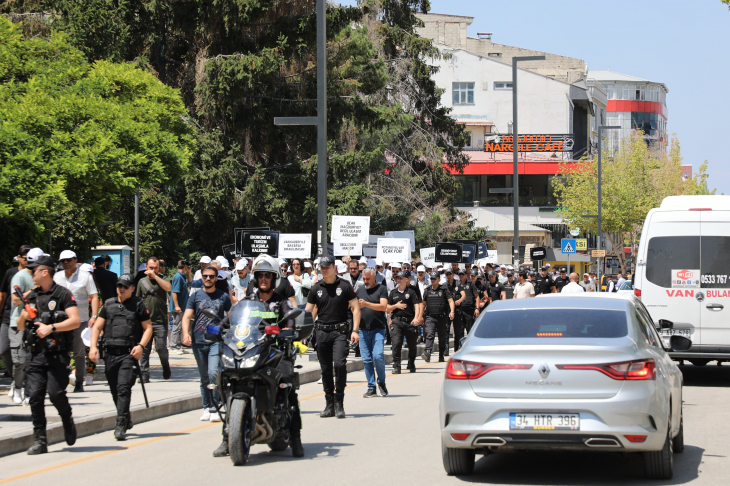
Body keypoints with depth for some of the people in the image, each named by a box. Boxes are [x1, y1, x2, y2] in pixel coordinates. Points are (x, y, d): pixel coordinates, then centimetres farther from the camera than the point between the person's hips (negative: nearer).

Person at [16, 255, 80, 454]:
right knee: (35, 395, -5)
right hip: (36, 353, 5)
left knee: (56, 393, -13)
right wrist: (23, 316, 0)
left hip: (57, 353, -5)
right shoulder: (32, 296, 16)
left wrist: (51, 328, -20)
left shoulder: (63, 294, -2)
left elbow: (75, 321, -13)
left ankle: (68, 421, 19)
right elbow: (20, 326, 22)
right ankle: (40, 440, -1)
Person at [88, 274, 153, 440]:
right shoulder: (108, 304, 14)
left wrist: (141, 345, -11)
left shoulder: (138, 305, 5)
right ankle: (126, 420, 30)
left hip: (129, 353, -4)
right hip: (110, 353, 4)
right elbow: (97, 327, 14)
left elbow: (148, 327, 4)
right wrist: (93, 346, 0)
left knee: (123, 388, -16)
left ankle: (121, 426, -18)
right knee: (115, 390, 11)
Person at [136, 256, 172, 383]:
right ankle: (144, 375, 1)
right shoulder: (142, 281, 12)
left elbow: (168, 287, -18)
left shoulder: (162, 279, 5)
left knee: (161, 347, -5)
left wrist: (154, 275, -17)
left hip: (160, 321, -2)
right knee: (144, 350, -2)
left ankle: (166, 366, 24)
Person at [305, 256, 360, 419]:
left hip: (340, 331, -3)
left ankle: (339, 403, -8)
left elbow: (355, 308, 2)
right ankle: (329, 405, 13)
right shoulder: (316, 288, 9)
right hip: (322, 332, 3)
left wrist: (355, 330, -7)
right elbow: (309, 311, 11)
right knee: (326, 369, 6)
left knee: (339, 364, -18)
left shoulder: (344, 286, 1)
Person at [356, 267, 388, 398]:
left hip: (378, 329, -4)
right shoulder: (360, 290, 14)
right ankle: (371, 388, 8)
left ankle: (381, 382, 5)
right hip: (363, 329, 4)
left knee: (378, 355, -16)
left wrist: (366, 304, -19)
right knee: (366, 359, 1)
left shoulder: (381, 289, 2)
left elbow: (383, 306, -11)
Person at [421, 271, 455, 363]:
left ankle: (441, 356, 21)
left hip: (442, 317, -1)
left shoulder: (444, 289, 2)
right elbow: (424, 303, 18)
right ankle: (427, 354, -31)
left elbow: (450, 301, -4)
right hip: (430, 317, 1)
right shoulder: (427, 290, 10)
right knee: (429, 335, -18)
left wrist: (452, 311, -20)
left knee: (442, 337, 9)